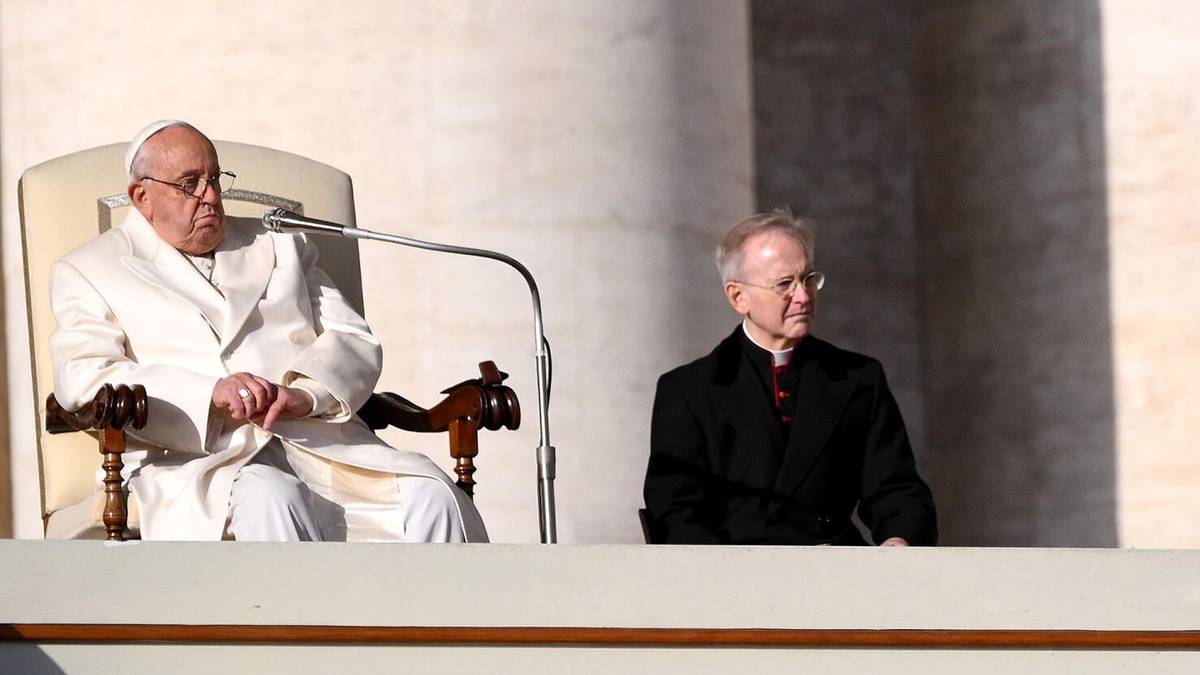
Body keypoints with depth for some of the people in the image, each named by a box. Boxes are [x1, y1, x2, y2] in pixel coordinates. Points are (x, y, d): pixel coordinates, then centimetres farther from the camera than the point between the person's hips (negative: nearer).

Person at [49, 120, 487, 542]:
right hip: (196, 457, -4)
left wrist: (306, 393, -8)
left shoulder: (278, 247, 28)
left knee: (432, 498, -25)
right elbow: (82, 381, -2)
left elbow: (354, 340, 17)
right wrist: (210, 393, -16)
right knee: (270, 500, -39)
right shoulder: (90, 271, 16)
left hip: (320, 440, 4)